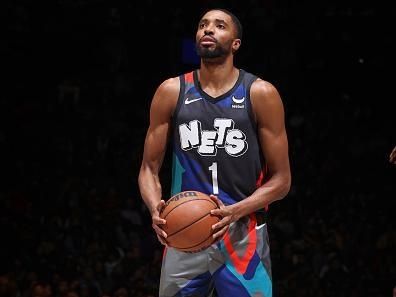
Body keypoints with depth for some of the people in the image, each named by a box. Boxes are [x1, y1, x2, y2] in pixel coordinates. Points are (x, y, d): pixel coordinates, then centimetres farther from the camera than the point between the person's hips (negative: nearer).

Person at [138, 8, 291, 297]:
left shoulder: (261, 94, -2)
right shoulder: (172, 92, 5)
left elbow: (281, 179, -1)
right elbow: (149, 168, 8)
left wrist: (235, 212, -17)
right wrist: (156, 208, -13)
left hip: (243, 238, -2)